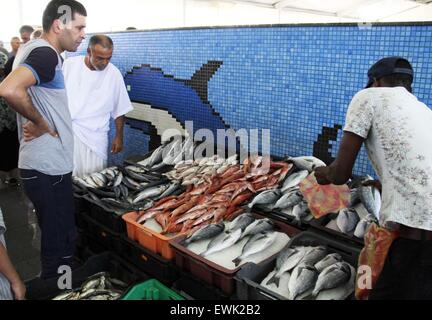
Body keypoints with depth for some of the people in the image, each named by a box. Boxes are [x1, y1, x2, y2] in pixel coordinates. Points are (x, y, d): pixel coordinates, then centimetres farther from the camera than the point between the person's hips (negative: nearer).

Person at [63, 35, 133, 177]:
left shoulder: (114, 74, -3)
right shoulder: (69, 64, -2)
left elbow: (120, 109, 5)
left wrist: (119, 136, 6)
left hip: (94, 137, 0)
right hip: (66, 130, 1)